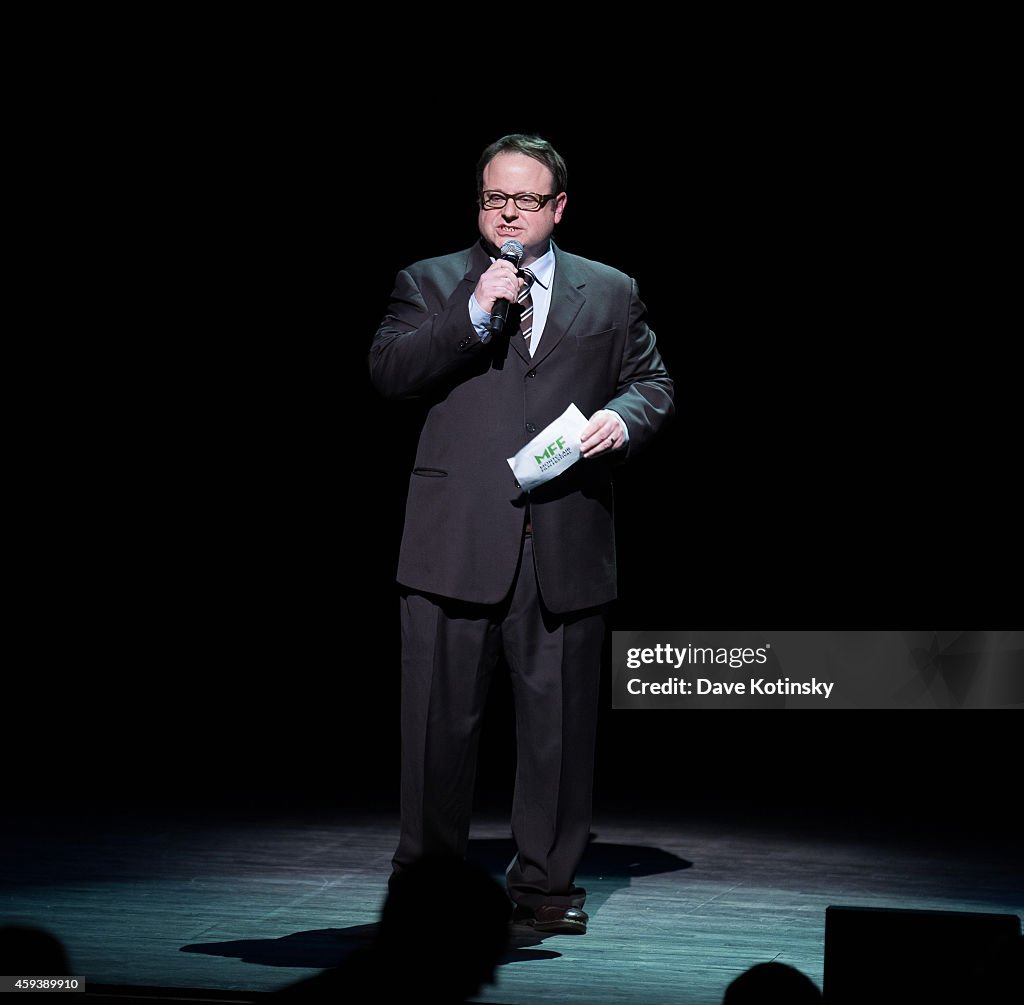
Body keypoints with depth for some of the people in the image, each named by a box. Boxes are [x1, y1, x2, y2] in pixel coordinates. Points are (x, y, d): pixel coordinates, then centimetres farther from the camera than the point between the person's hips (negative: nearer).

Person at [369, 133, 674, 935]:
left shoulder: (611, 293, 15)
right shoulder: (430, 283, 11)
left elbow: (653, 382, 13)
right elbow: (388, 372, -3)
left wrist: (622, 417, -9)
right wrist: (473, 317, -13)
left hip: (567, 545, 1)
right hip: (455, 541, -1)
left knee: (559, 718, 4)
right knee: (441, 716, 3)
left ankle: (546, 882, 15)